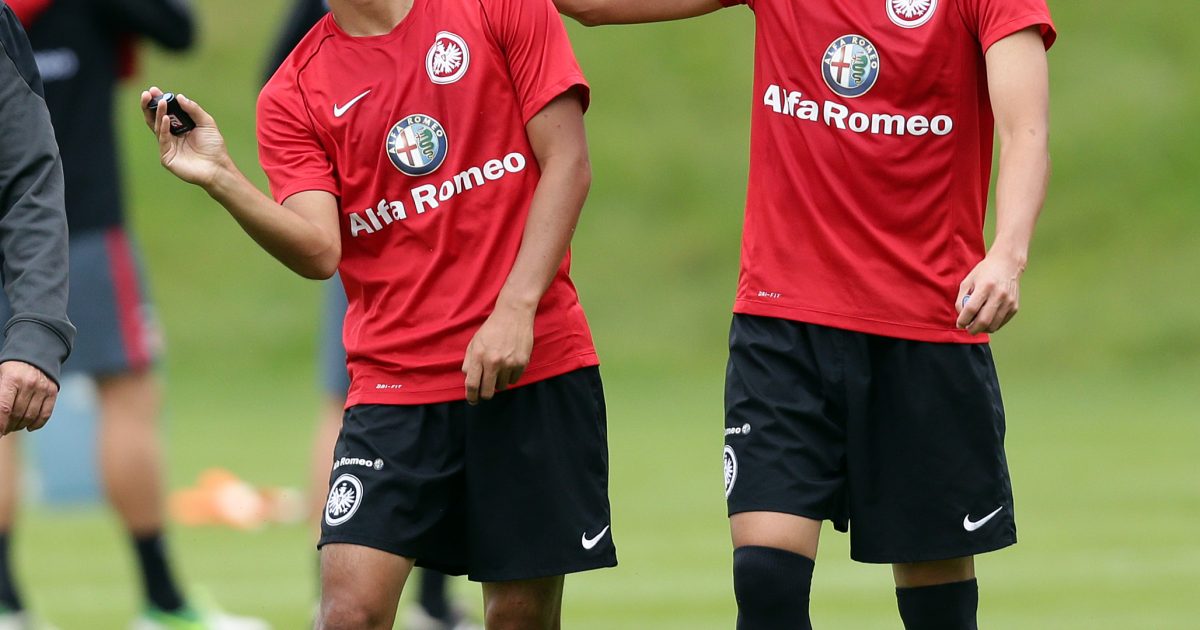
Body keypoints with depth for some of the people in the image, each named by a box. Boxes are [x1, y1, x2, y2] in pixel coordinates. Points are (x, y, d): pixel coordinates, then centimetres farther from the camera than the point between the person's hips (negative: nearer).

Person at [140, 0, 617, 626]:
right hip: (393, 381, 1)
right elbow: (319, 252, -7)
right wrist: (221, 179, -24)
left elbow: (567, 161, -2)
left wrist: (516, 308, -12)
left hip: (535, 361, -1)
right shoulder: (293, 95, 5)